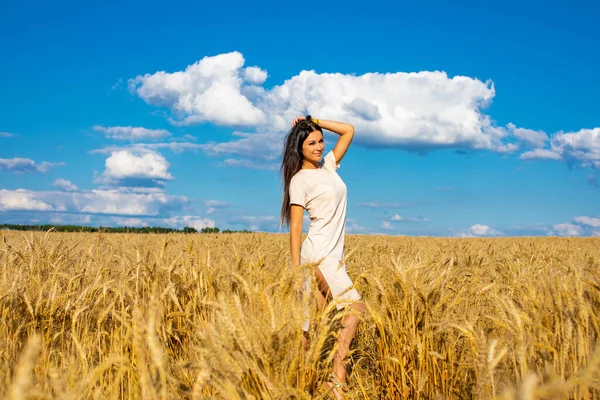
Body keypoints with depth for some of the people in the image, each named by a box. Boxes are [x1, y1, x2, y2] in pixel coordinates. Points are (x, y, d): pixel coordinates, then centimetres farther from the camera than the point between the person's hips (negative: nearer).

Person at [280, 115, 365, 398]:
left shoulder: (328, 165, 15)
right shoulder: (300, 180, -5)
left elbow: (349, 130, 20)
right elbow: (295, 227, -9)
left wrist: (315, 122, 11)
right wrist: (296, 269, -14)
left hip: (334, 256, 7)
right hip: (318, 255, -7)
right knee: (355, 306, -15)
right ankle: (338, 375, -14)